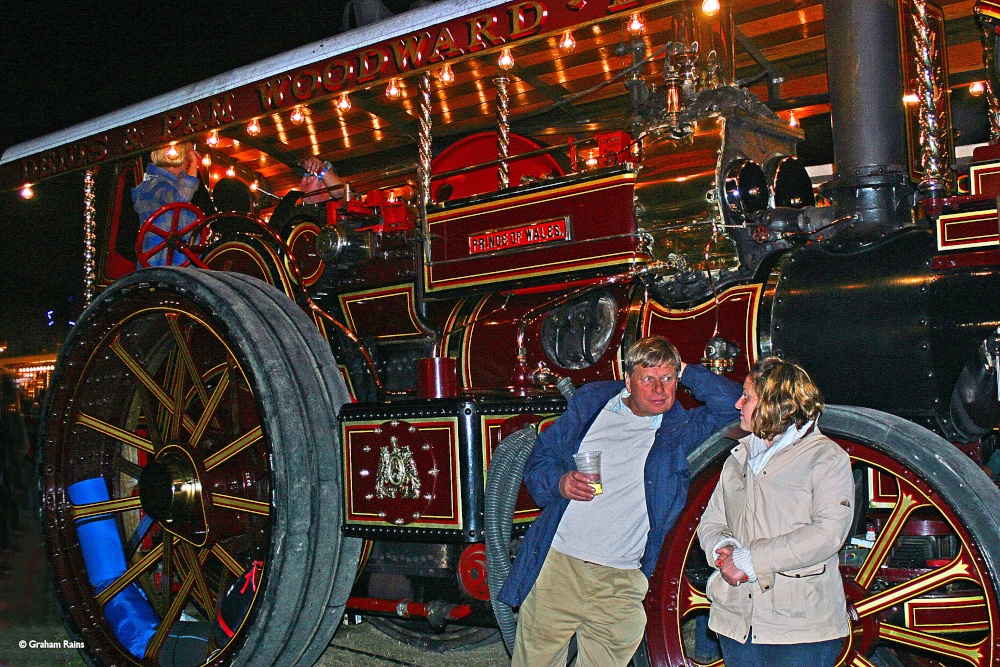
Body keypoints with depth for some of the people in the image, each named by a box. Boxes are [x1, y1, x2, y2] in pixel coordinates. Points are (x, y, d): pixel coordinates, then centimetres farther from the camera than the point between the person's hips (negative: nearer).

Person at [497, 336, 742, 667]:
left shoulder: (681, 429, 6)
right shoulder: (590, 402, 8)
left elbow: (731, 401, -6)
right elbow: (540, 457, 12)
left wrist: (683, 369, 1)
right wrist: (559, 482, -10)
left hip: (621, 582, 0)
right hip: (557, 565, 0)